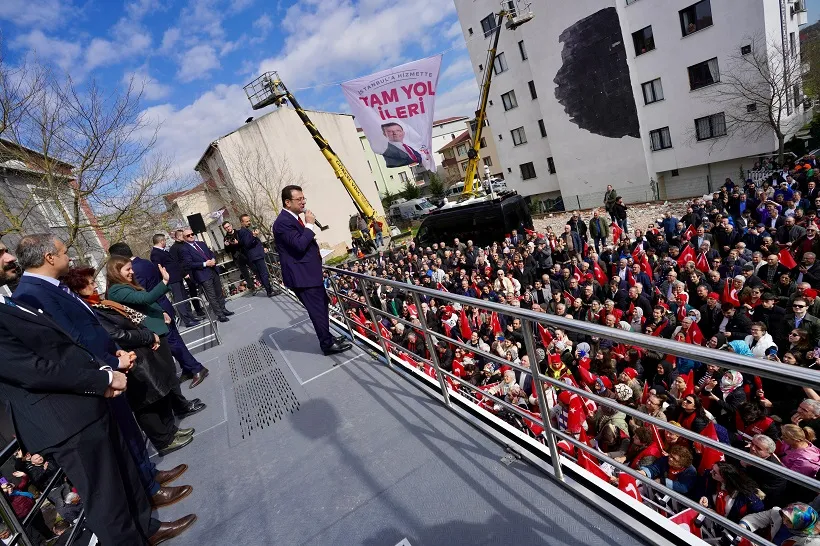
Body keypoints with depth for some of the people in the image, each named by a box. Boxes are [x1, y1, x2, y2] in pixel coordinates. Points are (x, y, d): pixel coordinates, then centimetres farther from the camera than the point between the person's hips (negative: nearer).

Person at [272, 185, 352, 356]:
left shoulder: (293, 218, 14)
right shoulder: (283, 222, -19)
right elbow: (300, 245, -27)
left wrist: (316, 253, 17)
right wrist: (309, 224, -20)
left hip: (309, 272, 10)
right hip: (301, 275, -10)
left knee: (322, 306, 18)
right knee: (317, 310, -2)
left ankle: (327, 338, 32)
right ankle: (327, 344, 11)